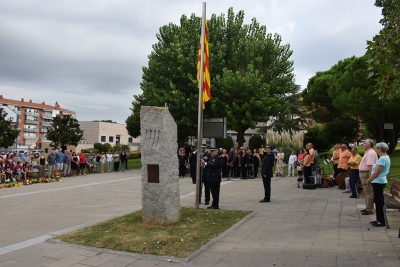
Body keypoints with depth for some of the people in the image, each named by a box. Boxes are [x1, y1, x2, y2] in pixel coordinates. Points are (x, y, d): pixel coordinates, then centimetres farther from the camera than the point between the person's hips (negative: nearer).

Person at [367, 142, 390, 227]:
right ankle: (379, 219, 23)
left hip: (378, 182, -10)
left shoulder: (382, 158, -20)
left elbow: (376, 173, -20)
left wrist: (368, 180, -6)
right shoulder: (385, 157, 13)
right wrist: (370, 179, 14)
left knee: (379, 202, -2)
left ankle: (381, 221, 5)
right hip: (378, 182, 10)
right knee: (378, 201, 15)